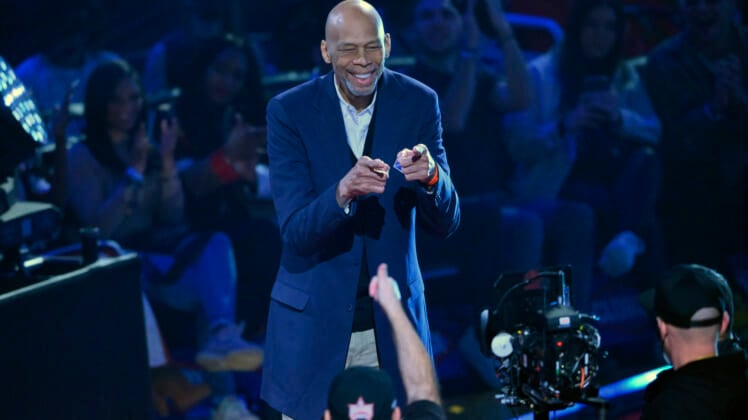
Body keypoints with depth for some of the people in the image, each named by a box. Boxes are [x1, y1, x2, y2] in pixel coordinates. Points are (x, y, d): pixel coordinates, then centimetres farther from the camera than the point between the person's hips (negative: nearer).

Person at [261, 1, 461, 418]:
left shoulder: (419, 103, -4)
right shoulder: (289, 111, -9)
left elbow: (446, 222, -5)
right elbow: (295, 232, -16)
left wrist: (431, 176, -27)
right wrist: (341, 193, -36)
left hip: (393, 321, 2)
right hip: (314, 322, -1)